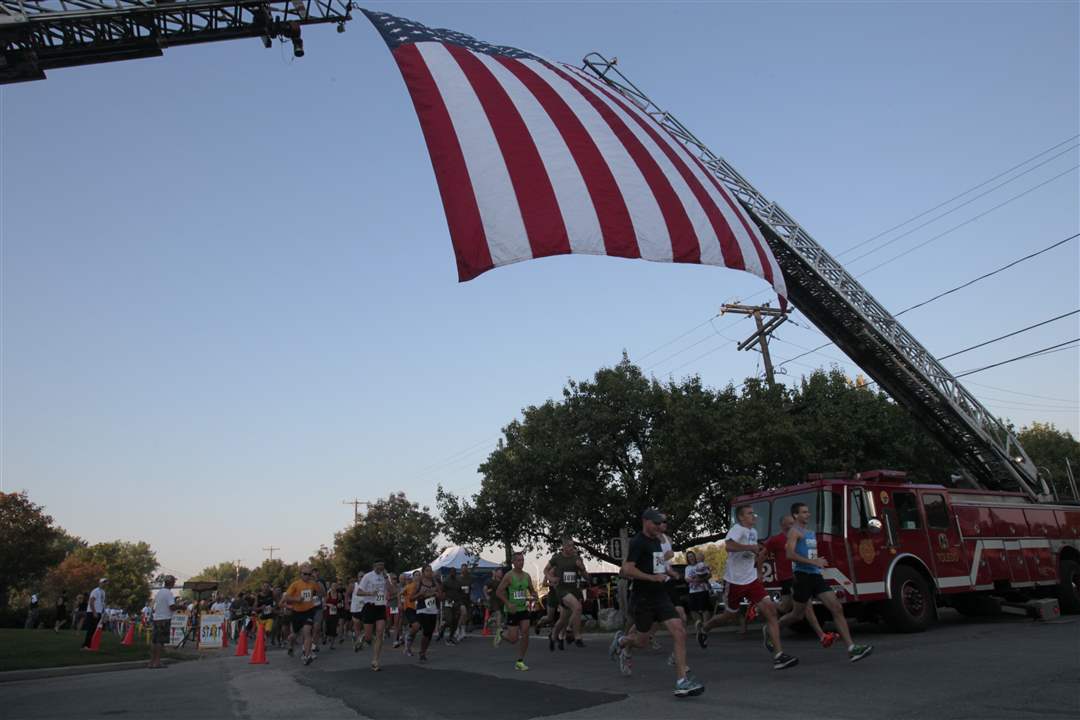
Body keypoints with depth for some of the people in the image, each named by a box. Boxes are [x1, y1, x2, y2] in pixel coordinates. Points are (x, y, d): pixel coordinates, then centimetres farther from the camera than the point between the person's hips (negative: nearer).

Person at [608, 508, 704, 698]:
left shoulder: (657, 540, 11)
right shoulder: (638, 542, -15)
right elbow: (627, 569, -24)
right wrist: (653, 577, -22)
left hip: (660, 595, 7)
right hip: (643, 597, -6)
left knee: (680, 633, -10)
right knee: (642, 641, 9)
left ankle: (682, 681, -8)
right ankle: (622, 642, 42)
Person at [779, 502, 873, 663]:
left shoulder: (811, 532, 19)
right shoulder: (795, 531, -8)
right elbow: (790, 554, -22)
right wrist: (813, 562, -26)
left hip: (816, 576, 8)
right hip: (803, 575, -8)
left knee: (837, 608, -7)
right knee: (797, 615, 3)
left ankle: (851, 649, -10)